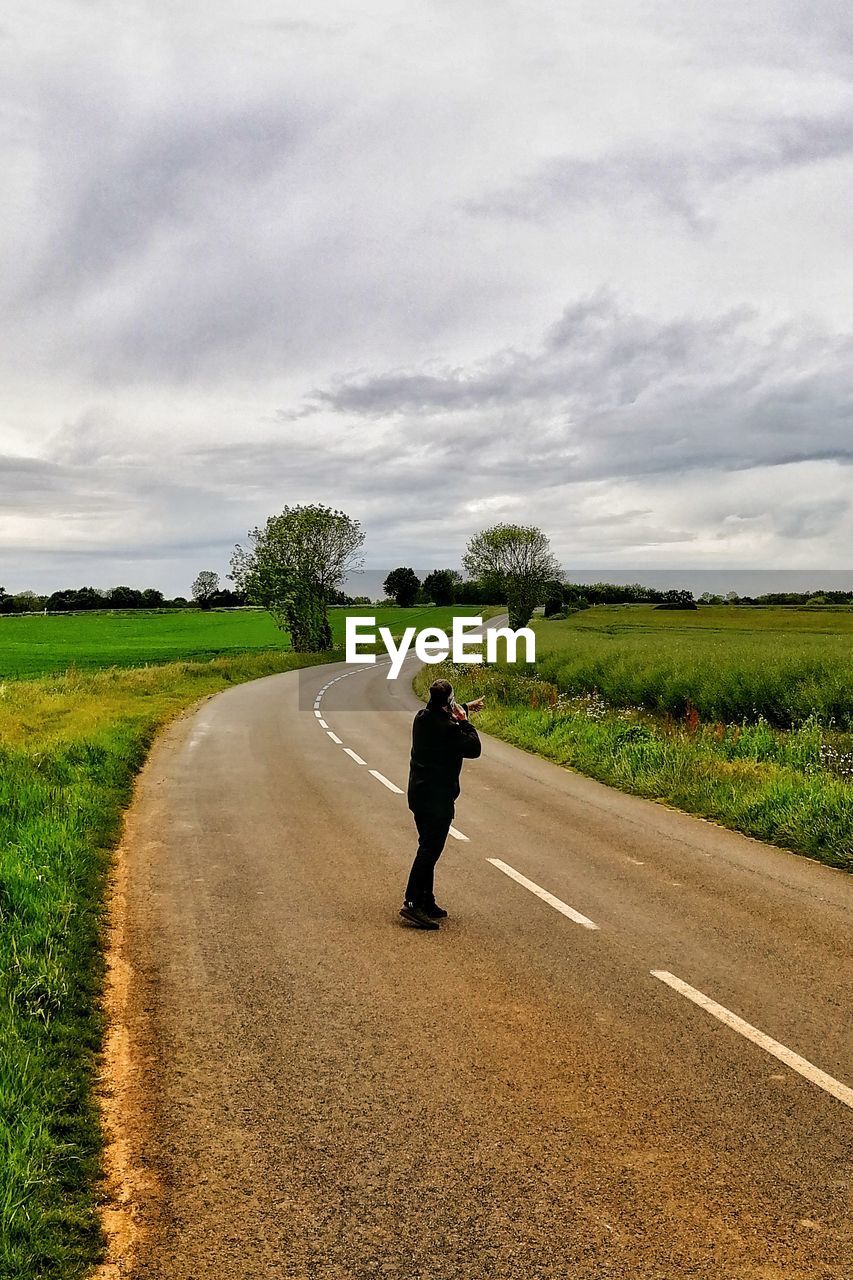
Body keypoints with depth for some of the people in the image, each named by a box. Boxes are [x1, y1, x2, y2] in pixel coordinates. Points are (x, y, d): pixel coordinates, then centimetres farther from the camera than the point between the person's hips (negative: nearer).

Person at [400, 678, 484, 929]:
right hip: (437, 798, -9)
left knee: (428, 849, 16)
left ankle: (427, 903, 22)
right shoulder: (449, 729, -22)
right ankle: (413, 903, -8)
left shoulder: (422, 716, 5)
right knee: (429, 850, -6)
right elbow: (474, 749, -13)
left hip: (419, 793, 9)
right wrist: (464, 721, -5)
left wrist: (465, 707, 40)